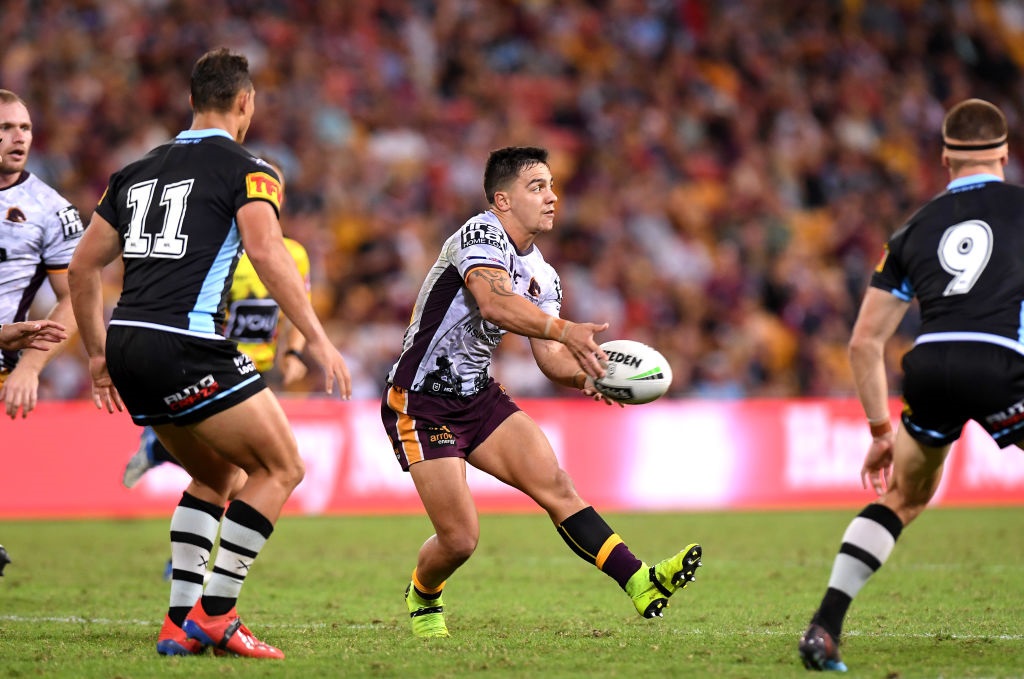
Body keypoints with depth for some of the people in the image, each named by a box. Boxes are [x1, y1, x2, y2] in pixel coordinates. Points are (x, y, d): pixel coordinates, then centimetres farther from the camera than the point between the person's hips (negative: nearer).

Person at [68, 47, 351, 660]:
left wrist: (99, 355, 31)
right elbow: (266, 249, -17)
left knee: (218, 475, 22)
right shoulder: (246, 169, 1)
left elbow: (83, 268, 23)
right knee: (281, 468, 3)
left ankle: (182, 621, 12)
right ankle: (213, 614, -5)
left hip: (128, 348, 8)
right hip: (188, 348, -7)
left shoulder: (139, 171, 21)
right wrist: (317, 337, -18)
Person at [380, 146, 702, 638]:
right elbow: (495, 304, -37)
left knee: (555, 485, -10)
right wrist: (566, 331, -50)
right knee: (460, 537, -8)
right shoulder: (480, 236, -18)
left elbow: (550, 358, 6)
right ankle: (422, 599, 23)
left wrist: (588, 374, -16)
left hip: (479, 396, 8)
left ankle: (639, 583, -18)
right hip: (421, 404, -8)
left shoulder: (542, 276, 8)